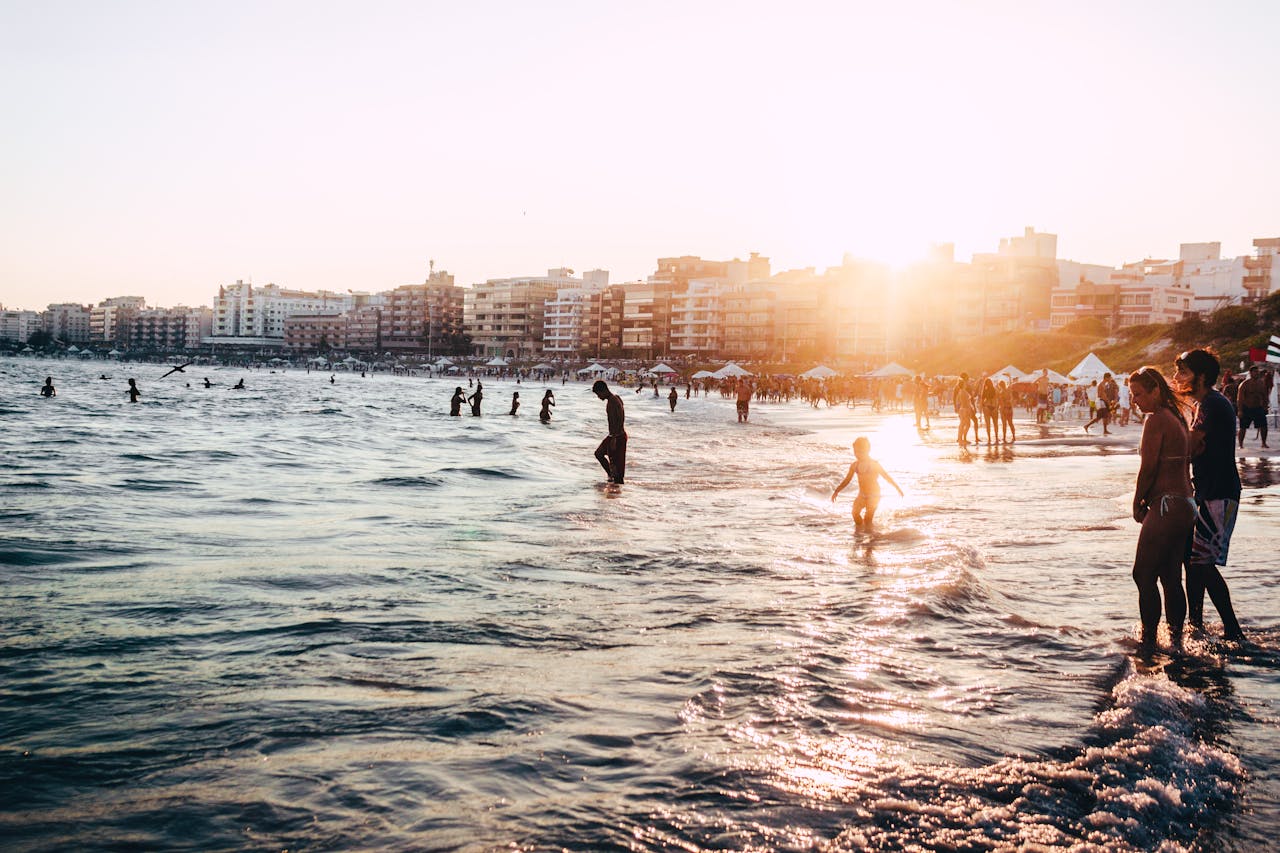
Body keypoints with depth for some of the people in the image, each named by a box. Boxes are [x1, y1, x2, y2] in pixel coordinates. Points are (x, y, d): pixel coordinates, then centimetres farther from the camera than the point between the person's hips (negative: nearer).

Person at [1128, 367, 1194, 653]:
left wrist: (1137, 503, -2)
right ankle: (1176, 639, 19)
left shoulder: (1156, 419, -12)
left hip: (1166, 506, -10)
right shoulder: (1177, 418, 16)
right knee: (1171, 578, 13)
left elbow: (1148, 467, -14)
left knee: (1144, 575, -3)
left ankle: (1149, 640, 2)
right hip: (1185, 504, 10)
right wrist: (1147, 501, 13)